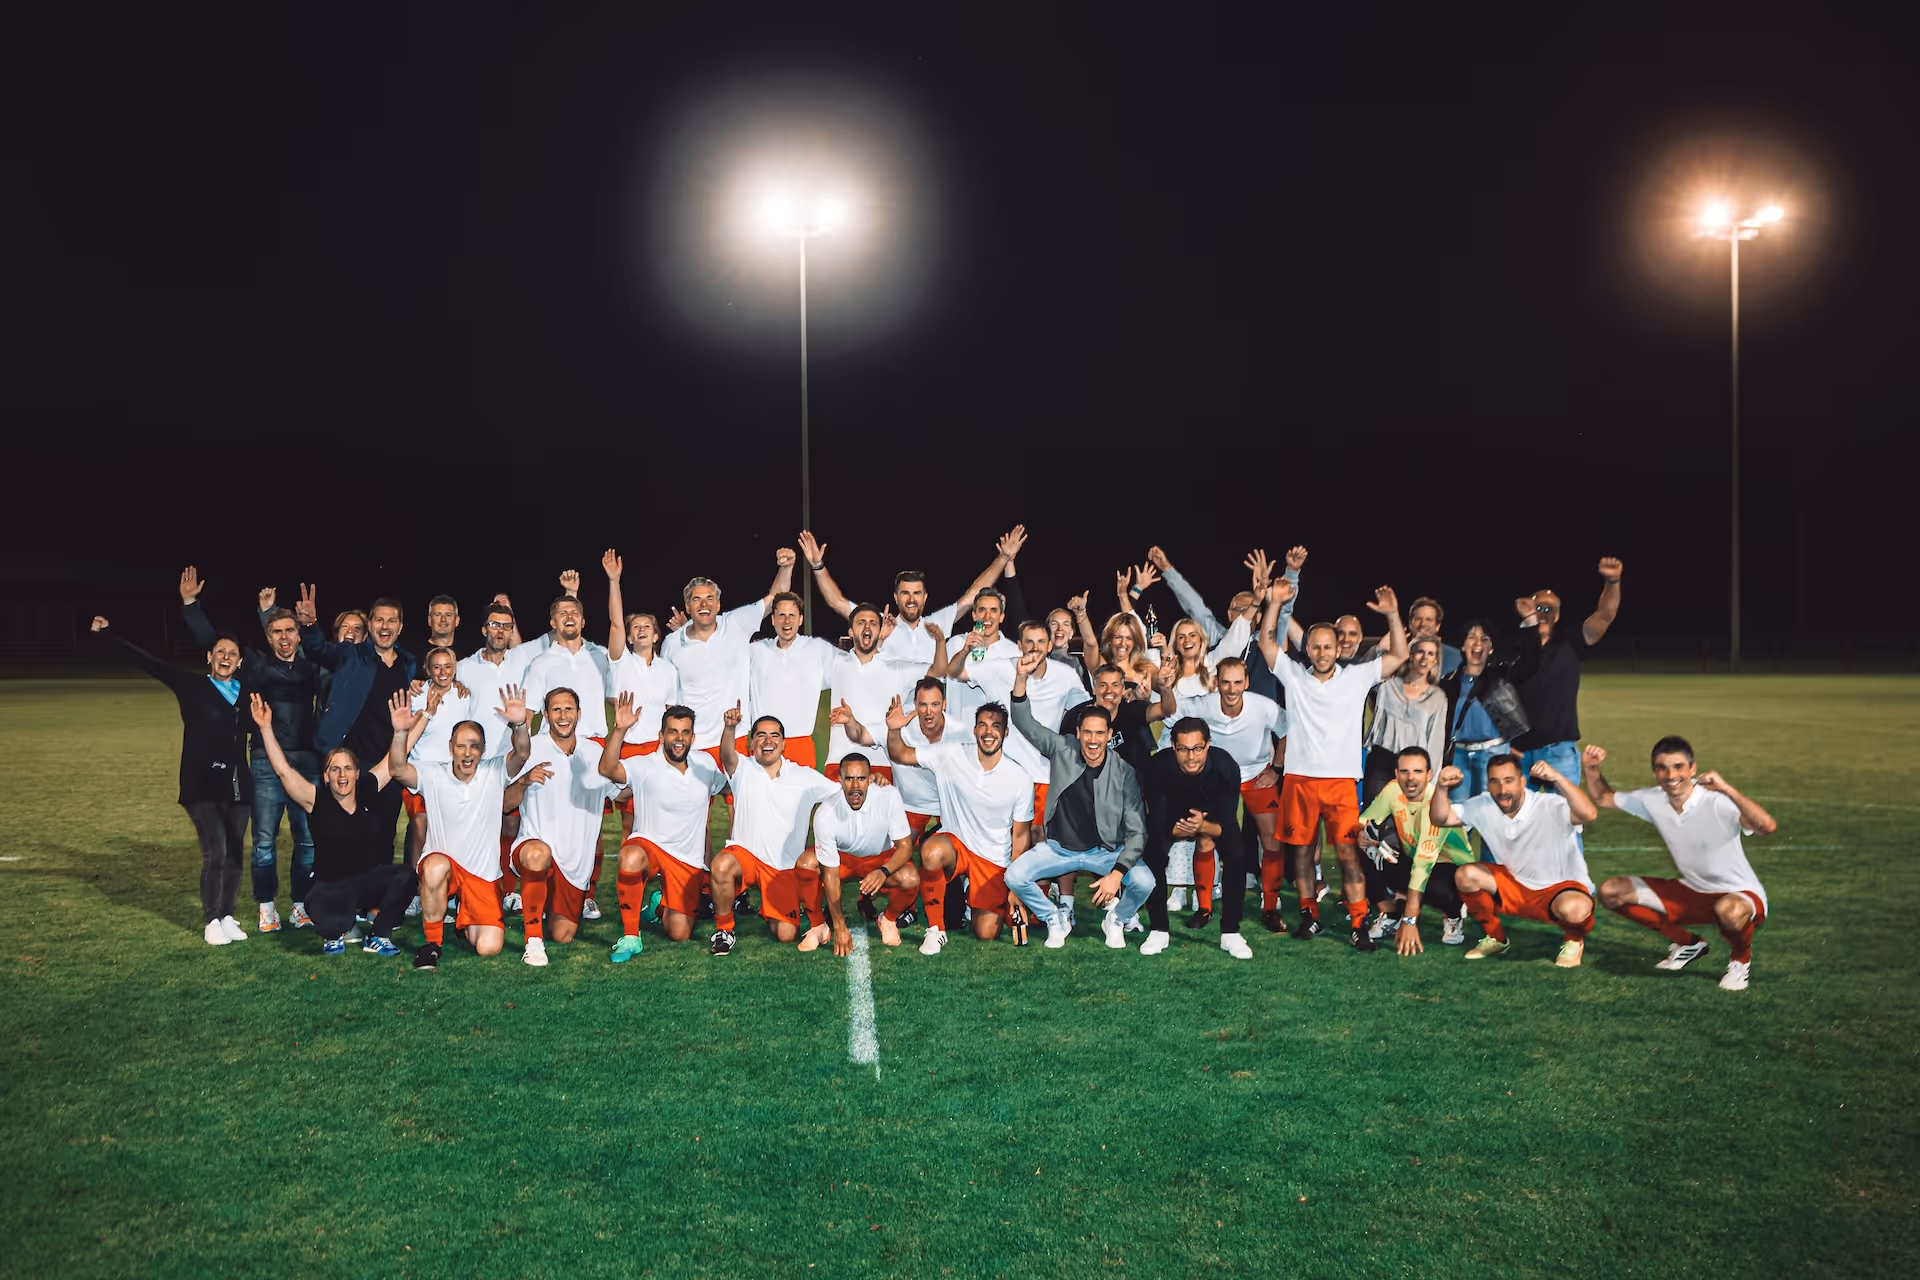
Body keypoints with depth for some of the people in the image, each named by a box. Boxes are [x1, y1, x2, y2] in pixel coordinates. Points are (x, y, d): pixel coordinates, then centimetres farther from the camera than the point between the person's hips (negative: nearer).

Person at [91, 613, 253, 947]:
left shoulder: (246, 690, 8)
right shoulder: (192, 686, -1)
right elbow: (146, 662, -3)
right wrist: (106, 634, -8)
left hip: (238, 786, 4)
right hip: (202, 786, -4)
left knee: (234, 854, 7)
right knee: (215, 853, -10)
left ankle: (227, 917, 20)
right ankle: (211, 922, 3)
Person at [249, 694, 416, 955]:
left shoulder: (366, 791, 1)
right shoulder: (317, 801, -7)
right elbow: (283, 769, -17)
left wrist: (424, 714, 5)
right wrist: (265, 728, -25)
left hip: (370, 879, 4)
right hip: (331, 887, -3)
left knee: (403, 879, -29)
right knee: (331, 922, -36)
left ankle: (378, 937, -2)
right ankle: (335, 933, 7)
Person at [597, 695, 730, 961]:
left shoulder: (705, 763, 2)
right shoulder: (645, 766, -13)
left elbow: (726, 785, 23)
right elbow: (607, 769, -32)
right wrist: (619, 729, -42)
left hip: (689, 859, 3)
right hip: (648, 846, -3)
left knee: (680, 935, -4)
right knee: (631, 856, -41)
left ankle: (660, 905, 34)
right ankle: (630, 937, -24)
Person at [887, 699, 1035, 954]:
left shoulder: (1020, 780, -11)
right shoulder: (951, 755, -11)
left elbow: (1020, 836, -4)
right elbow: (900, 755, -6)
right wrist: (894, 730, -29)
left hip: (994, 859, 1)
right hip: (954, 845, 0)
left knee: (987, 935, -5)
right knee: (932, 851, -37)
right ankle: (936, 930, -17)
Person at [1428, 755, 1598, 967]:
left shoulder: (1551, 807, -25)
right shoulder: (1483, 807, -8)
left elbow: (1589, 814, -43)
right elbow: (1439, 818, -7)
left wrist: (1557, 777, -55)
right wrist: (1442, 787, -26)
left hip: (1560, 888, -5)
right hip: (1515, 886, 5)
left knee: (1574, 909, -39)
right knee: (1466, 876, -19)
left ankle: (1573, 940, 1)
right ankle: (1495, 938, 6)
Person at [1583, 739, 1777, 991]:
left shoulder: (1717, 801, -25)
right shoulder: (1652, 800, -7)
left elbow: (1768, 827, -41)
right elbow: (1603, 798, 9)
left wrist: (1728, 790, -50)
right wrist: (1592, 768, -10)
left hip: (1739, 895, -6)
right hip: (1690, 892, 6)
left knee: (1729, 911, -43)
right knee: (1611, 892, -5)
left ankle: (1741, 960, -4)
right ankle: (1688, 943, 14)